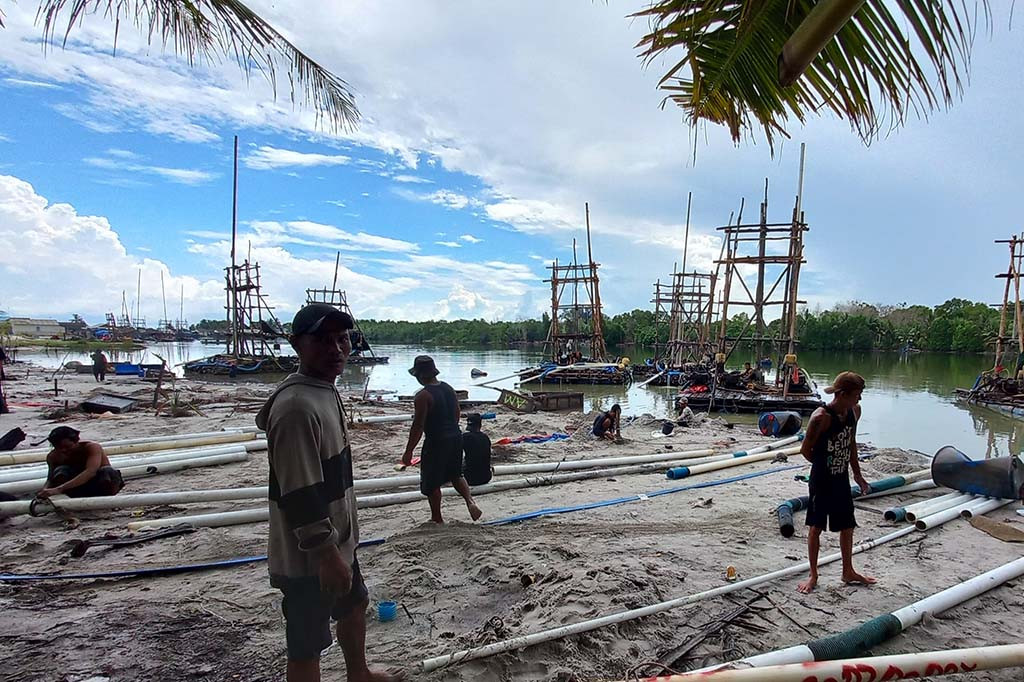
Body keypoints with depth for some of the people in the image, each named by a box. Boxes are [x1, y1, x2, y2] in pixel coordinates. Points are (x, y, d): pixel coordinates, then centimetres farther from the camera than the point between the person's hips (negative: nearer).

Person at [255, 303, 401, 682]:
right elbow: (299, 494, -28)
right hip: (309, 556, -10)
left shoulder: (326, 391, 6)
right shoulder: (296, 406, -26)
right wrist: (327, 555, -24)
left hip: (336, 541, 11)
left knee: (353, 607, 29)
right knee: (306, 645, 6)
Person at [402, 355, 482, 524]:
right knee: (455, 475, 24)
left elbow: (418, 427, -18)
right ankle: (470, 501, 5)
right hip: (455, 437, 7)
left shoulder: (423, 396, -17)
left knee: (431, 483, 11)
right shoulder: (449, 389, 5)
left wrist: (408, 452, -11)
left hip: (436, 442, -7)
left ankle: (436, 519, 22)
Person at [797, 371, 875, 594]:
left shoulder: (854, 411, -2)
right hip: (822, 481, -6)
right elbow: (805, 450, -14)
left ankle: (848, 572, 36)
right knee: (816, 527, 6)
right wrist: (824, 466, 1)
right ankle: (813, 575, 21)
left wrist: (857, 473, 17)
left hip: (842, 479, 6)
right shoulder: (821, 417, -24)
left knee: (847, 526, 17)